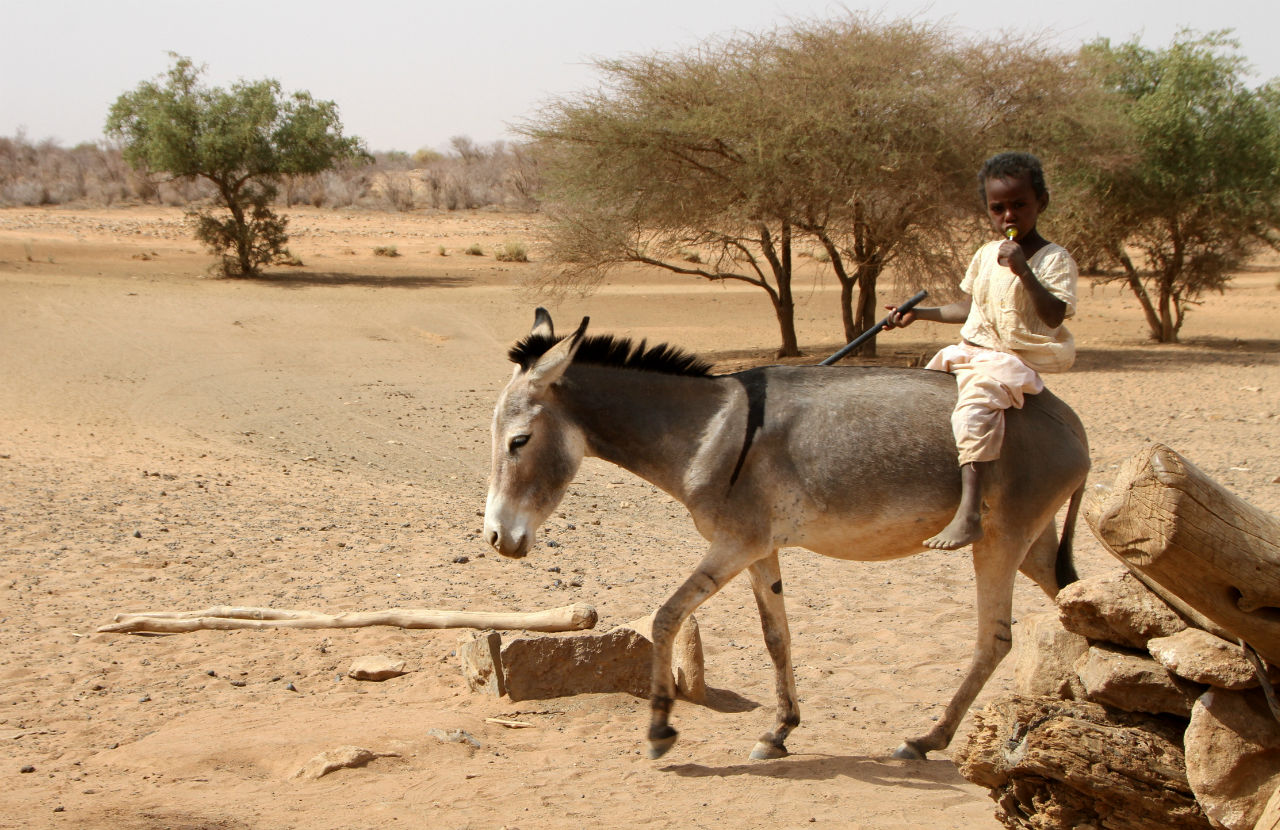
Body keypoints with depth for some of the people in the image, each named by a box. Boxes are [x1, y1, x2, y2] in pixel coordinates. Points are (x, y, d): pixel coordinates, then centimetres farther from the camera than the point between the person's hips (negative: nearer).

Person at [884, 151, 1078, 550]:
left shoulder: (1054, 259, -8)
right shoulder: (986, 254, 12)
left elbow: (1054, 315, -21)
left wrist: (1023, 271, -30)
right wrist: (918, 314, 19)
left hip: (1013, 359, -9)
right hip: (971, 349, 9)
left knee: (976, 402, -35)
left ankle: (969, 513, -48)